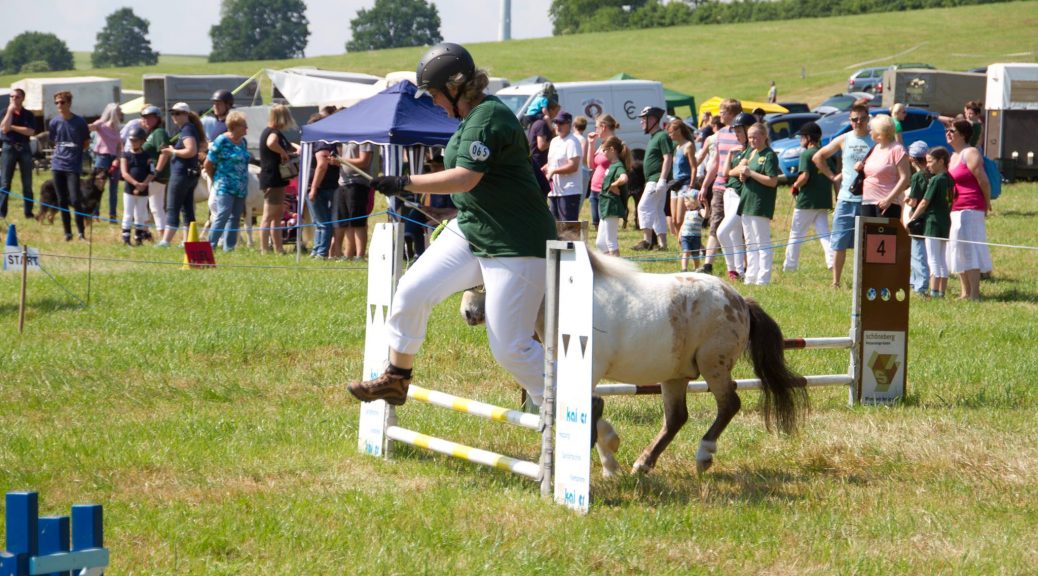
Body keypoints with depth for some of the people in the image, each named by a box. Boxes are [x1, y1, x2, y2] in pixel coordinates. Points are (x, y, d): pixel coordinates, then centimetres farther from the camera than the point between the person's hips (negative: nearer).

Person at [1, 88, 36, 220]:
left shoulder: (28, 115, 6)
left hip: (24, 148, 1)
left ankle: (28, 212, 9)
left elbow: (30, 132, -8)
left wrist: (12, 127, -9)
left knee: (27, 183, 4)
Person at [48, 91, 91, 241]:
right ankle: (67, 233, 14)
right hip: (58, 165, 4)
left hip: (73, 167, -3)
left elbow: (86, 142, 7)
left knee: (75, 200, -11)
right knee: (62, 201, 6)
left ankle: (81, 232, -1)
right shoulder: (54, 122, 3)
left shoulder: (80, 122, -5)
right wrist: (61, 152, 5)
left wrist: (75, 153, 3)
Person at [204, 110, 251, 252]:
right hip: (225, 187, -7)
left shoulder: (243, 142, 12)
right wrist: (216, 180, 4)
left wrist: (244, 184, 14)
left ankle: (229, 247, 10)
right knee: (223, 214, -17)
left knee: (235, 218, 6)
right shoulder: (222, 141, -9)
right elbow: (208, 164, -5)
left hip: (241, 187, 7)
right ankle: (211, 245, -13)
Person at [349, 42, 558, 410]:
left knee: (511, 347, -10)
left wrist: (404, 184, -27)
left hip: (516, 246, -10)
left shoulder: (487, 119, -21)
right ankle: (396, 380, 14)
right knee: (413, 291, 0)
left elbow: (465, 178, -29)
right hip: (469, 232, 10)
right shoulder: (472, 115, 10)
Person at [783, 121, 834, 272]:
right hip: (824, 201, 6)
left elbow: (805, 176, -24)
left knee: (796, 234, 7)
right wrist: (837, 197, 15)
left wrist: (795, 186, -6)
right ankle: (832, 261, -15)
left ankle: (790, 265, 13)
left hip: (807, 201, -6)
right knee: (824, 234, 5)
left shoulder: (806, 154, -11)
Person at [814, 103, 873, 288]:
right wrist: (832, 176, 8)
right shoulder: (843, 140, 8)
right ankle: (835, 282, 10)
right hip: (846, 199, 2)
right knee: (839, 244, 3)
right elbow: (817, 157, 17)